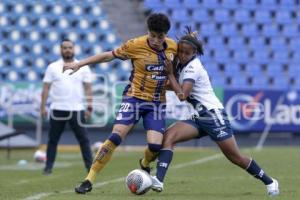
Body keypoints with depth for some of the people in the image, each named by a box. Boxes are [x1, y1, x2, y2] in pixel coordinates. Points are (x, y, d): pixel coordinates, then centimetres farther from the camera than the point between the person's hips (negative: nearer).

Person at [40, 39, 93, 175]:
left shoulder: (83, 68, 7)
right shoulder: (53, 67, 6)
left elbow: (88, 88, 6)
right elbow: (46, 88, 4)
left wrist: (90, 106, -3)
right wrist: (43, 106, -3)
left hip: (77, 110, -1)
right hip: (57, 110, 1)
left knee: (83, 139, -2)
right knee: (53, 140, 5)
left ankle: (90, 166, 0)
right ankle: (48, 167, 12)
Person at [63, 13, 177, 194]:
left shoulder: (173, 47, 0)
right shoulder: (136, 45, -10)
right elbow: (109, 56, 0)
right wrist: (79, 64, 0)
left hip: (157, 102, 2)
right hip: (134, 98, -2)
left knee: (155, 145, -15)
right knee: (116, 137, -17)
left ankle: (145, 165, 23)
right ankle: (89, 180, -11)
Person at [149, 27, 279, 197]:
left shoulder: (193, 67, -15)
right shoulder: (182, 64, 9)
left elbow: (182, 95, -23)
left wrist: (170, 74, -15)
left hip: (214, 115, -8)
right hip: (199, 118, 8)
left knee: (235, 157, -1)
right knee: (169, 136, -15)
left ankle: (269, 182, 18)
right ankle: (158, 181, -27)